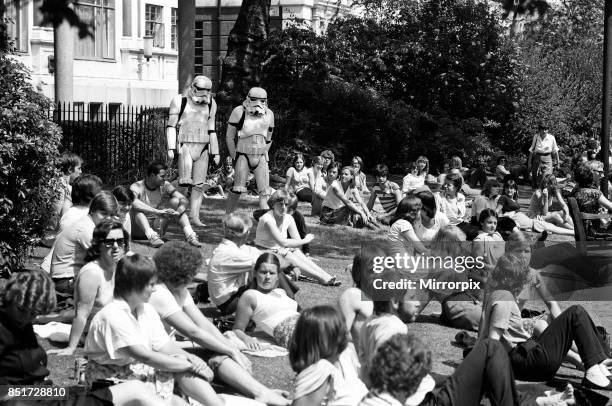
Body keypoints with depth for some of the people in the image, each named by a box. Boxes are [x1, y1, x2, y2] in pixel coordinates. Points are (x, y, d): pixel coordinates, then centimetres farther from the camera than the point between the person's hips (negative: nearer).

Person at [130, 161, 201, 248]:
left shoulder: (164, 186, -2)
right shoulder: (137, 187, -15)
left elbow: (183, 200, -10)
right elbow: (133, 202, -37)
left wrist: (178, 212, -33)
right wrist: (158, 212, -46)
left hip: (157, 228, 4)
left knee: (175, 201, -11)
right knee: (136, 207, -32)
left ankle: (189, 234, -26)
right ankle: (151, 235, -52)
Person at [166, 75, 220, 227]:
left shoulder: (210, 104, 10)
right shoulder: (180, 101, -2)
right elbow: (171, 126, -1)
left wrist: (216, 153, 12)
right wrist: (171, 149, -9)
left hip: (203, 147, 4)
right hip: (185, 145, -4)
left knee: (199, 185, 1)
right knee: (186, 181, -18)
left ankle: (194, 216, 4)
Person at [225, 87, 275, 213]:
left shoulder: (269, 114, 8)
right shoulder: (239, 112, -6)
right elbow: (230, 137, 0)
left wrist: (264, 154, 12)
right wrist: (234, 156, -1)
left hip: (261, 156, 4)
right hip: (244, 154, -4)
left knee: (264, 191, -5)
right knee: (238, 188, -12)